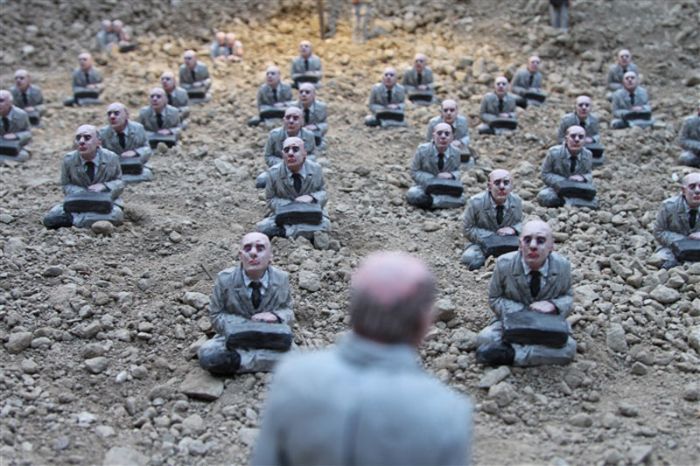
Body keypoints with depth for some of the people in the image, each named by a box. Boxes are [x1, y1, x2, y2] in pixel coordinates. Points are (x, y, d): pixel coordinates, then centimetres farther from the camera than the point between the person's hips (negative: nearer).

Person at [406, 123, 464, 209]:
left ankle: (430, 201, -25)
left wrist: (451, 175, -20)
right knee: (412, 194, -35)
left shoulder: (455, 153, -9)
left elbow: (457, 171, 6)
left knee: (460, 199, -29)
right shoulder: (422, 150, -14)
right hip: (425, 186, -2)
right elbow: (414, 172, -8)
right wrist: (433, 179, -23)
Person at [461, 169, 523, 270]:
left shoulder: (516, 201, -9)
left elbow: (520, 223, 7)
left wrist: (514, 229, -19)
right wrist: (494, 235, -22)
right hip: (482, 243, -2)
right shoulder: (475, 202, -18)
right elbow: (468, 230, -11)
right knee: (469, 258, -34)